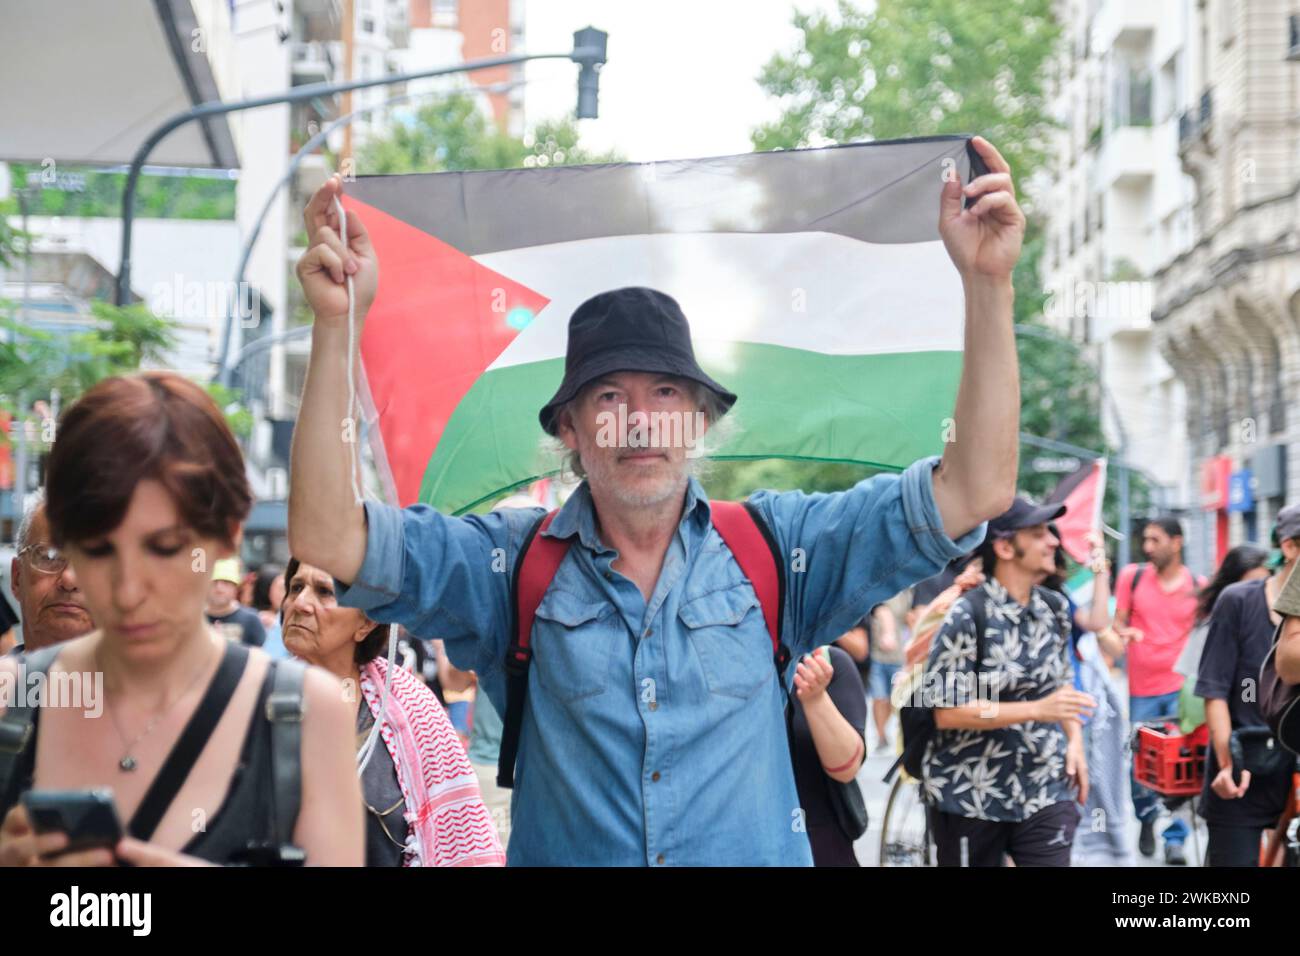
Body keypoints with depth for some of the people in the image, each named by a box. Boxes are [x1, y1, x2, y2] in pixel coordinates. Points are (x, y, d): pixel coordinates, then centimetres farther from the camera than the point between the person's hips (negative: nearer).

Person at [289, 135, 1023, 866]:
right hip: (563, 852, 0)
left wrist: (987, 282, -7)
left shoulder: (775, 548, 5)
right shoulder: (509, 564, 4)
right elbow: (328, 538, -6)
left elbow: (974, 492, 0)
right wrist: (337, 323, -12)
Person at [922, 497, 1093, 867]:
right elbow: (947, 711, -19)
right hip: (968, 795, -5)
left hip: (1045, 789, 5)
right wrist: (1037, 711, -22)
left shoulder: (1054, 608, 6)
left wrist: (1074, 740, 4)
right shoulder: (966, 616, -15)